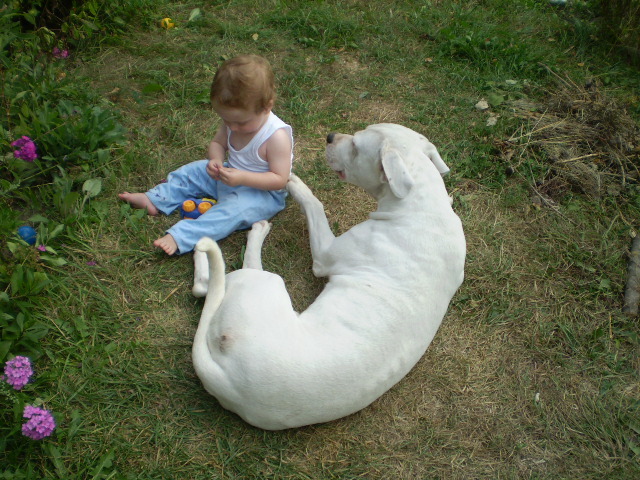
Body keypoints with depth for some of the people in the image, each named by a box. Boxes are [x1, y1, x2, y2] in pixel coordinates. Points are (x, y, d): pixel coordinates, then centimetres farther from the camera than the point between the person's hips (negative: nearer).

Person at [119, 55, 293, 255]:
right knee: (192, 171, 4)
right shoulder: (233, 121, -7)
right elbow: (217, 143, 9)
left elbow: (279, 179, -27)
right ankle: (154, 200, 8)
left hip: (262, 192, -8)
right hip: (229, 176, 8)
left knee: (235, 208, -35)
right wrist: (216, 160, -16)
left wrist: (242, 178, -37)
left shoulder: (277, 136, -28)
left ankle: (180, 237, -46)